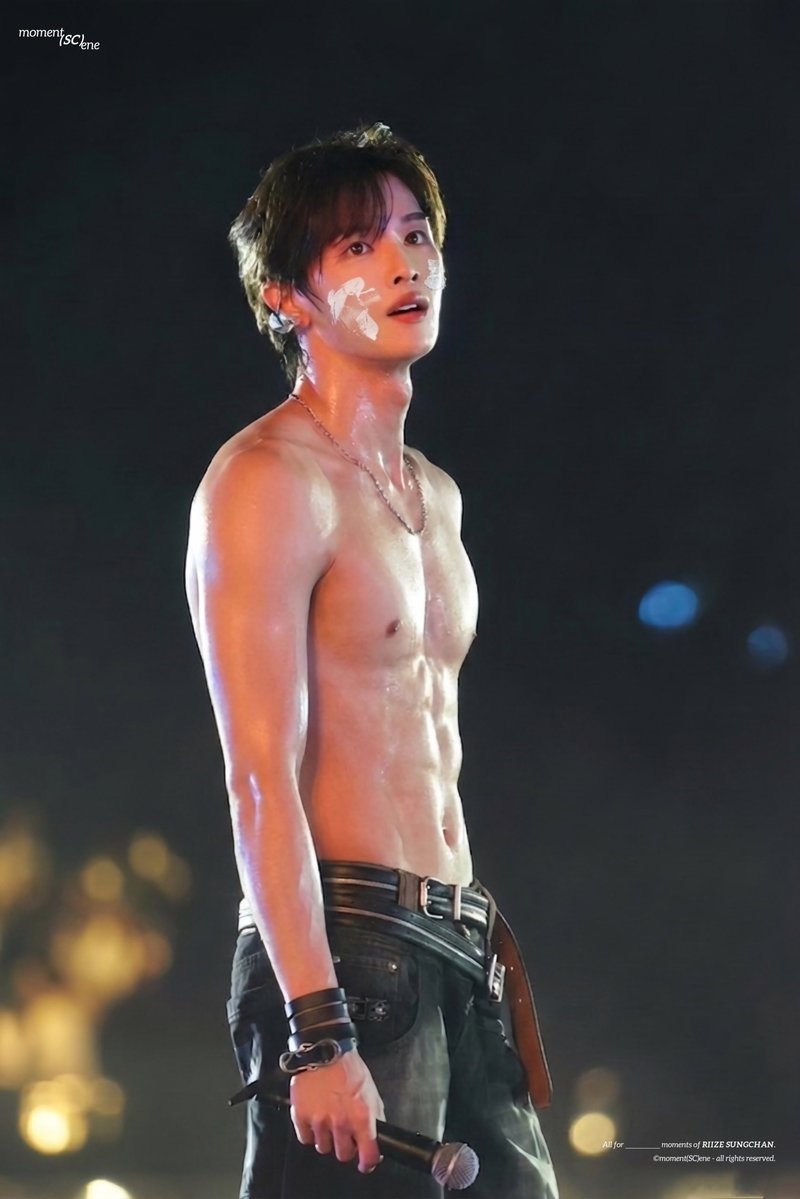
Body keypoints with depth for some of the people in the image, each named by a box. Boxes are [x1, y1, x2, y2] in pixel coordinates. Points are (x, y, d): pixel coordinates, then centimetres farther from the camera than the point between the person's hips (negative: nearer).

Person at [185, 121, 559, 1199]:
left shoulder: (435, 494, 19)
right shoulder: (268, 481, -9)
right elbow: (262, 780, -17)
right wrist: (320, 1035, -23)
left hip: (458, 956, 8)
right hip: (339, 950, -8)